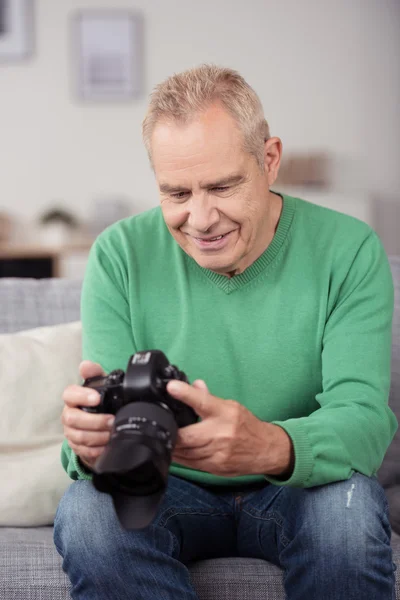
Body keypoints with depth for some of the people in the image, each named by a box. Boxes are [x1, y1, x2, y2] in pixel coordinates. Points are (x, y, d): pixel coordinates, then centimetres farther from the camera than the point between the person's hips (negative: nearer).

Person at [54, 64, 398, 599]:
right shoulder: (121, 256, -8)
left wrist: (270, 446, -46)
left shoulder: (348, 250, -11)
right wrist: (90, 441, -40)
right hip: (170, 492, 1)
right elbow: (108, 414, -13)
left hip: (300, 491, -1)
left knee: (350, 502, -34)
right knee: (84, 509, -30)